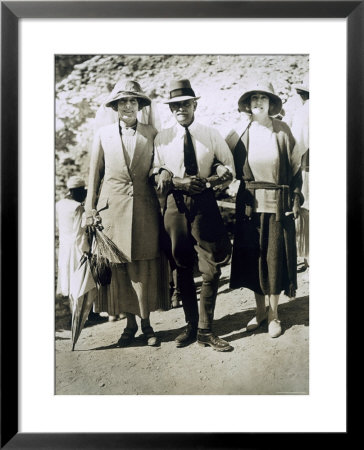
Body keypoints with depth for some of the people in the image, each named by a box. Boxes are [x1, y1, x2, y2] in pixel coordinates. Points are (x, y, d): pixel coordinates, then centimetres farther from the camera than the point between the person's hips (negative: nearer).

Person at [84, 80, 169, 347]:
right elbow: (94, 174, 8)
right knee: (119, 266, 3)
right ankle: (131, 323, 16)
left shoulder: (151, 134, 6)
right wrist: (90, 210, 4)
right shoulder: (103, 134, 8)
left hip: (144, 207, -1)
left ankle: (145, 323, 12)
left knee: (144, 265, -1)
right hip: (112, 207, 1)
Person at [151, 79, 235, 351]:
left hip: (205, 204, 0)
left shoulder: (211, 135, 8)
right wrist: (180, 182, -14)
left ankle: (205, 330, 11)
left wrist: (208, 181, -9)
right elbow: (156, 175, 4)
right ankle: (191, 325, 24)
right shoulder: (162, 138, 9)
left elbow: (230, 168, 9)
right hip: (175, 205, 1)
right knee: (183, 268, 9)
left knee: (212, 269, -2)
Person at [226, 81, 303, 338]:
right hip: (250, 204, 1)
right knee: (253, 257, 8)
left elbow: (295, 167, 3)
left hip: (278, 204, -1)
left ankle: (273, 314, 22)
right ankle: (260, 310, 27)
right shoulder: (240, 132, 2)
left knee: (276, 257, 5)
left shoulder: (282, 130, 0)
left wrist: (296, 199, 0)